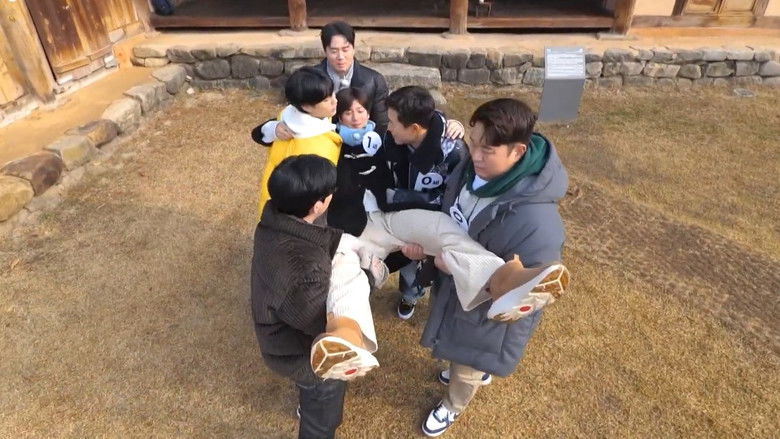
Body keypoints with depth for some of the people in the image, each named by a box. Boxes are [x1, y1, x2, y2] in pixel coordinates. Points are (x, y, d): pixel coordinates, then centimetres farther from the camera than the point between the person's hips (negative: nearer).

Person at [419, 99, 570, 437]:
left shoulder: (536, 222, -40)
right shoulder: (471, 169, -17)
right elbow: (445, 214, 1)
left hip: (488, 310, -6)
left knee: (468, 366, 25)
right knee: (458, 350, 35)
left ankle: (453, 406, 59)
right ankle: (472, 369, 70)